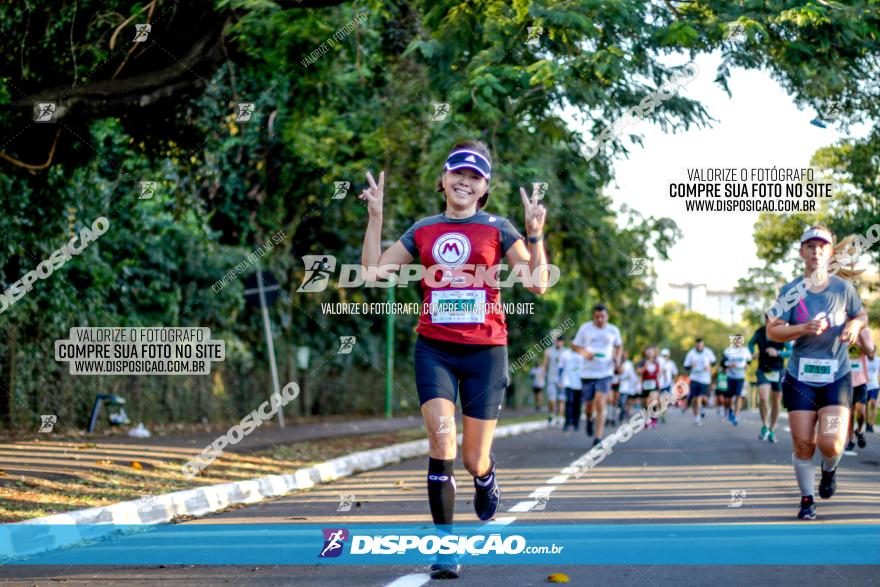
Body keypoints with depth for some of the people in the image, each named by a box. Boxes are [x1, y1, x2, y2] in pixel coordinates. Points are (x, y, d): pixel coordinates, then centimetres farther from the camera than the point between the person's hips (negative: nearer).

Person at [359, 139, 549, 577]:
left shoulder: (497, 229, 3)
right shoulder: (423, 232, 9)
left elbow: (538, 284, -4)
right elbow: (373, 270, 4)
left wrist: (535, 234, -16)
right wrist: (375, 216, -2)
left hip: (484, 350, -1)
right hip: (434, 349, 1)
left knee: (474, 460, 2)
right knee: (441, 443, -16)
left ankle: (486, 478, 41)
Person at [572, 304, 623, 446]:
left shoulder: (613, 330, 4)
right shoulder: (585, 328, -1)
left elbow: (619, 345, 22)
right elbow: (575, 345, 6)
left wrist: (617, 357, 2)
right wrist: (584, 353, -15)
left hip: (605, 372, 0)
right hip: (587, 373, 1)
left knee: (600, 405, -14)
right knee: (588, 406, 5)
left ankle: (598, 438, -12)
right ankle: (589, 418, 43)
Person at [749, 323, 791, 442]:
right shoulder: (759, 332, -4)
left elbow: (791, 352, -11)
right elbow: (751, 343, 15)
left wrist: (778, 353, -27)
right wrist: (753, 352, -5)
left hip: (777, 371, 0)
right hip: (763, 370, 0)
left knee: (776, 402, 8)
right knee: (763, 398, -20)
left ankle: (772, 430, 26)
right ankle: (765, 426, -1)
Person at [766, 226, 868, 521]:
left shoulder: (843, 287, 0)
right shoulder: (791, 291, -2)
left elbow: (862, 315, 16)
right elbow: (772, 331, -4)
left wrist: (855, 325, -8)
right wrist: (804, 329, -19)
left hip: (837, 377, 0)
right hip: (800, 378, 0)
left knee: (831, 443, -14)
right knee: (802, 446, -1)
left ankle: (829, 470, 22)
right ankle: (807, 499, 20)